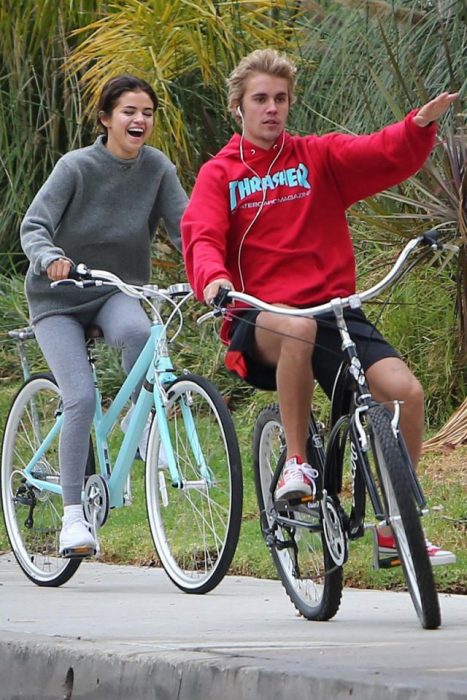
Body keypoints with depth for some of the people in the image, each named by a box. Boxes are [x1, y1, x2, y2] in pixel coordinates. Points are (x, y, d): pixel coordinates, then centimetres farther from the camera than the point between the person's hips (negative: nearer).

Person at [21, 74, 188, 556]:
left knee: (135, 330, -35)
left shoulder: (156, 168, -6)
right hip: (58, 298, -2)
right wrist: (50, 258, -43)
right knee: (81, 398, -18)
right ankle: (73, 515, -8)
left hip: (117, 290, 2)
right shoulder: (76, 166, -15)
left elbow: (184, 227, -10)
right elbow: (33, 226, -21)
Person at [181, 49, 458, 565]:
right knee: (297, 328, -40)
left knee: (406, 390, -20)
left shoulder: (319, 157, 12)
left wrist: (420, 126, -26)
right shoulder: (219, 174, 8)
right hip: (258, 320, -2)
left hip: (333, 307, 3)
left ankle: (395, 529, -4)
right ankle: (295, 462, -23)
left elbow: (387, 156, -4)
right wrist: (213, 278, -31)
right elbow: (201, 237, -8)